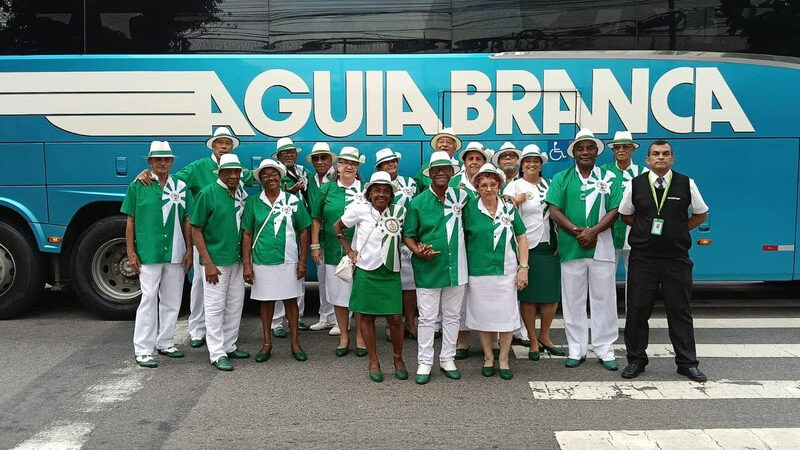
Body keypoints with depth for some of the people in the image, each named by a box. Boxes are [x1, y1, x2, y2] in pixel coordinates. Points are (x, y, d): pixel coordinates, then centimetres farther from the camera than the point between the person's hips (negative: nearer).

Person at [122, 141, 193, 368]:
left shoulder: (180, 186, 8)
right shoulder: (138, 186, 0)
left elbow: (186, 221, 9)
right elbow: (131, 221, 1)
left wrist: (189, 250, 4)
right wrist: (131, 252, -4)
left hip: (176, 254, 4)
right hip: (148, 253, -4)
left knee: (172, 300, 12)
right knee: (148, 299, -5)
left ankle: (165, 342, 26)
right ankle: (143, 350, 1)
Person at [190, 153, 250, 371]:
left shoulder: (242, 193, 6)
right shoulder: (208, 193, -10)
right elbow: (196, 230, -10)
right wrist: (208, 263, -14)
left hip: (237, 261, 6)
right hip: (216, 261, -6)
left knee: (235, 306, 14)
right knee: (215, 308, 1)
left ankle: (229, 346, 28)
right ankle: (217, 353, 8)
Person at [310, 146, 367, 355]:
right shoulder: (327, 188, 5)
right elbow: (317, 219, 8)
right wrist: (315, 245, 4)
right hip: (334, 251, 2)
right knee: (338, 294, 9)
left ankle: (360, 336, 19)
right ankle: (343, 336, 23)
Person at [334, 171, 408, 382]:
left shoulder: (399, 212, 1)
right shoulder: (360, 210, -4)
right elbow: (337, 227, 8)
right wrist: (349, 250, 3)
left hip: (391, 272, 1)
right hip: (365, 272, -1)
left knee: (395, 318, -1)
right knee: (366, 317, 6)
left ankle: (398, 359, 21)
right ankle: (374, 361, 20)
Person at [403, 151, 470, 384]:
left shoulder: (461, 196, 1)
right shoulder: (418, 202, -3)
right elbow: (408, 235, 0)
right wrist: (418, 250, -18)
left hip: (456, 267, 3)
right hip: (428, 269, -2)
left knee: (452, 316, 13)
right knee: (427, 318, 4)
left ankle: (448, 359, 27)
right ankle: (424, 362, 15)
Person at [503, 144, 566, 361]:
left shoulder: (549, 185, 14)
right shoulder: (514, 186, 1)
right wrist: (517, 201, -25)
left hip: (550, 247, 4)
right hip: (527, 248, -4)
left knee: (552, 294, 4)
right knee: (529, 295, -1)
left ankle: (544, 337, 21)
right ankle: (533, 341, 12)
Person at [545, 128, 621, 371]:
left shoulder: (609, 178, 7)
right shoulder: (561, 178, 7)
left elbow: (614, 210, -1)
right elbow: (554, 211, -2)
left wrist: (593, 231, -15)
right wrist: (577, 231, -13)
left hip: (602, 247, 0)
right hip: (571, 248, 0)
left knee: (604, 299, 4)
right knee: (573, 300, 6)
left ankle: (604, 349, 15)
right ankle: (576, 349, 16)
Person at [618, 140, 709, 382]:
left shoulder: (686, 184, 1)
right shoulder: (635, 185, 2)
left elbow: (701, 214, 12)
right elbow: (625, 215, 14)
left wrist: (678, 230, 2)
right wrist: (646, 229, 2)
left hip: (676, 257, 0)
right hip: (642, 257, 0)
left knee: (680, 310, 6)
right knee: (637, 310, 4)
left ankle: (687, 363, 17)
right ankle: (636, 360, 17)